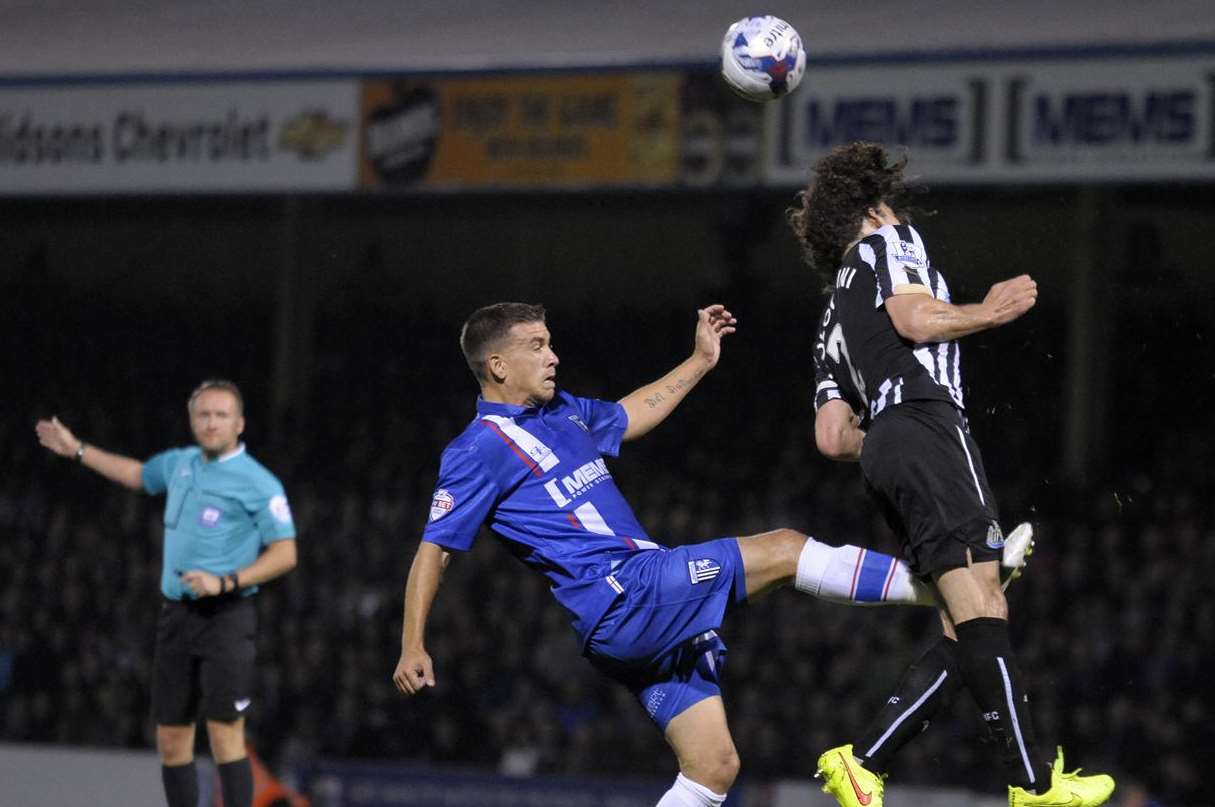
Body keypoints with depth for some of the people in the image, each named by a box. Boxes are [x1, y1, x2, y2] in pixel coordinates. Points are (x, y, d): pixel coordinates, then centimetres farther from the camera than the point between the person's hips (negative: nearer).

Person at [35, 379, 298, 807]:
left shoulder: (258, 483, -8)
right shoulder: (179, 464, 12)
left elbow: (285, 554, -10)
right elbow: (136, 474, 35)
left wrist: (225, 582, -20)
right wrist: (77, 449, 39)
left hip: (225, 616, -7)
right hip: (176, 613, 7)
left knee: (225, 735, -14)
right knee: (172, 740, 6)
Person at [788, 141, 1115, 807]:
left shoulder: (834, 319, 33)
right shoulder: (887, 242, 13)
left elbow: (832, 437, 23)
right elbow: (915, 318, -8)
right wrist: (989, 312, 6)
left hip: (882, 453, 9)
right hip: (925, 422, -9)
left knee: (967, 631, 2)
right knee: (978, 596, -18)